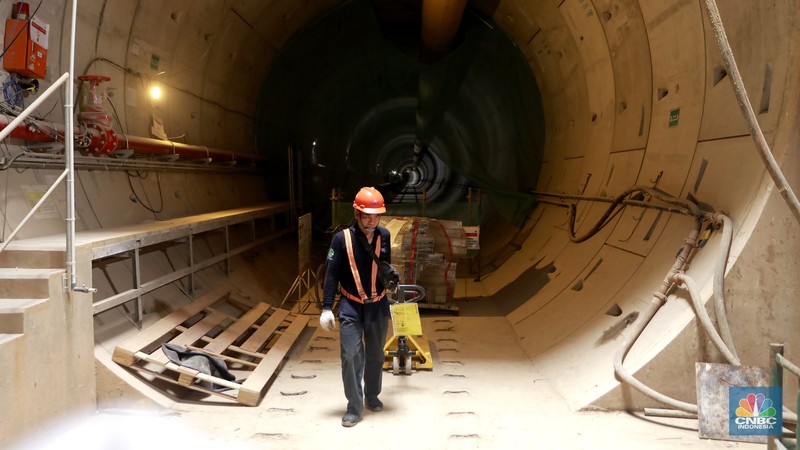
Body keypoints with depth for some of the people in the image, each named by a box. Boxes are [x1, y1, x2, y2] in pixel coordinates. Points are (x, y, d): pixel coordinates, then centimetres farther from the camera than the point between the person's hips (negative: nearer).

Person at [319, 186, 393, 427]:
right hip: (351, 307, -3)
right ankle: (354, 406, 5)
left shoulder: (384, 236, -6)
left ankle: (372, 396, 36)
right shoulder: (342, 239, -15)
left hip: (378, 306, 3)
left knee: (375, 355, 16)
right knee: (351, 356, -8)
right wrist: (326, 308, -12)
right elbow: (332, 274, -10)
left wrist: (392, 278, -2)